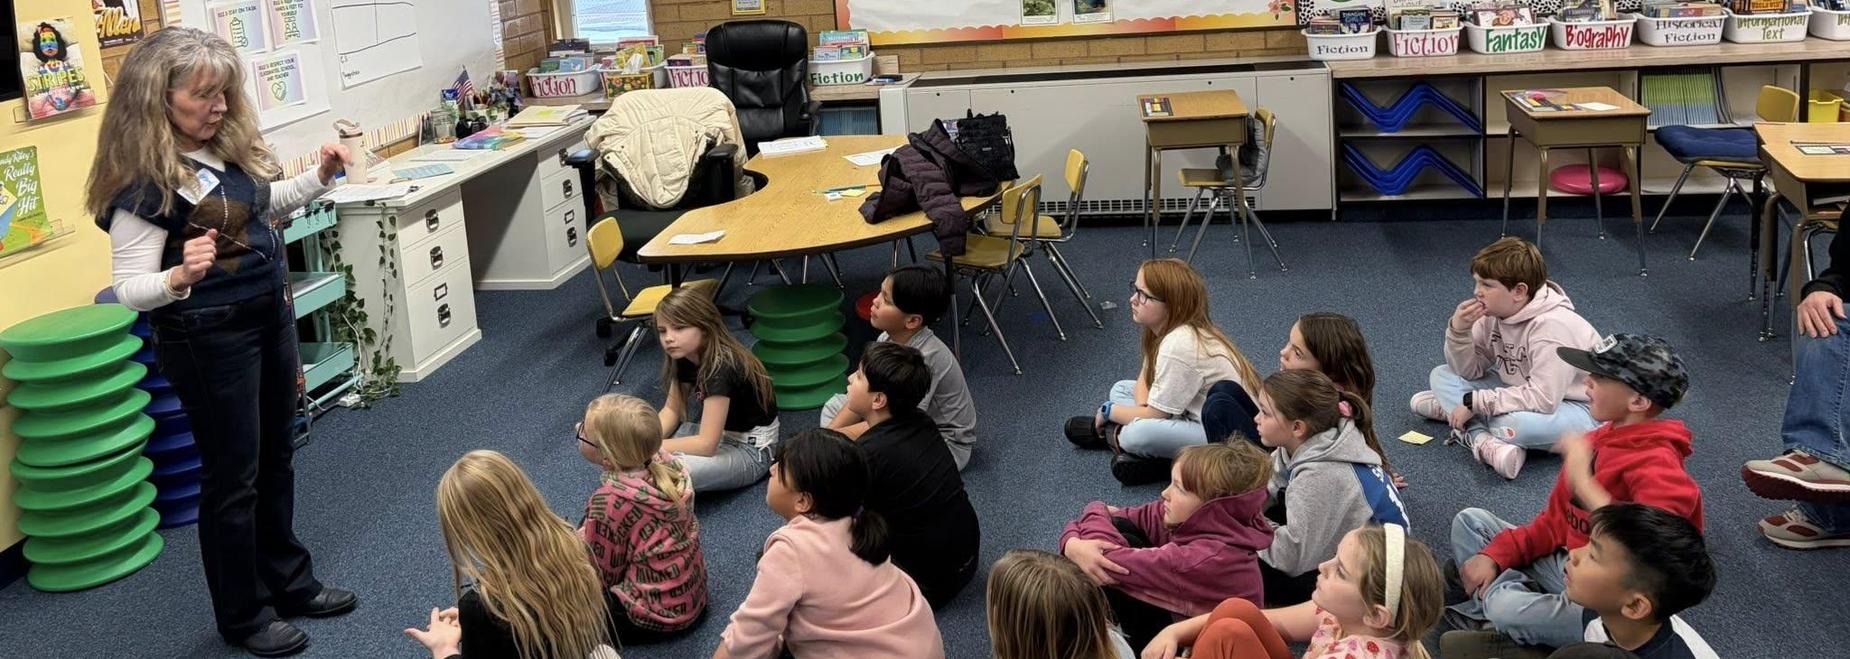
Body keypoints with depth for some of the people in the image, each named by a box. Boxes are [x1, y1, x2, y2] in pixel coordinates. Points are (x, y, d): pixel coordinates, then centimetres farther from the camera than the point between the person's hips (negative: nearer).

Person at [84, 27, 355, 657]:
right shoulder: (143, 183, -21)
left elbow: (262, 205, 21)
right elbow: (129, 286, -21)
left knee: (275, 460, 20)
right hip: (210, 339, -8)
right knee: (232, 476, 4)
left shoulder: (226, 148, 2)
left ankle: (288, 581, 36)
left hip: (270, 317, 8)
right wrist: (178, 276, -42)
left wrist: (319, 176, 6)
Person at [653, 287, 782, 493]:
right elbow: (671, 410, 4)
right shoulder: (684, 355, -5)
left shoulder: (721, 368, -30)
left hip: (751, 451, -8)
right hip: (717, 434, 8)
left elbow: (706, 444, -31)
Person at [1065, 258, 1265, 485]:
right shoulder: (1169, 328, 1)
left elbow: (1154, 414, -19)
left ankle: (1117, 436, -3)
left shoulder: (1179, 346, -27)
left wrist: (1108, 411, -2)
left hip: (1230, 435, -10)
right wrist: (1143, 408, -8)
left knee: (1142, 434, -34)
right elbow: (1144, 380, 14)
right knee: (1121, 389, 12)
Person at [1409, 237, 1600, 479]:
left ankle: (1455, 416, -12)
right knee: (1442, 375, -1)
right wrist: (1458, 331, -22)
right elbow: (1470, 371, -2)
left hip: (1578, 408, -8)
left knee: (1520, 422, -40)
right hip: (1524, 393, 8)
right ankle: (1484, 441, -20)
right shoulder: (1493, 313, -7)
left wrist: (1474, 403, -30)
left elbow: (1543, 399, -35)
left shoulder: (1551, 326, -30)